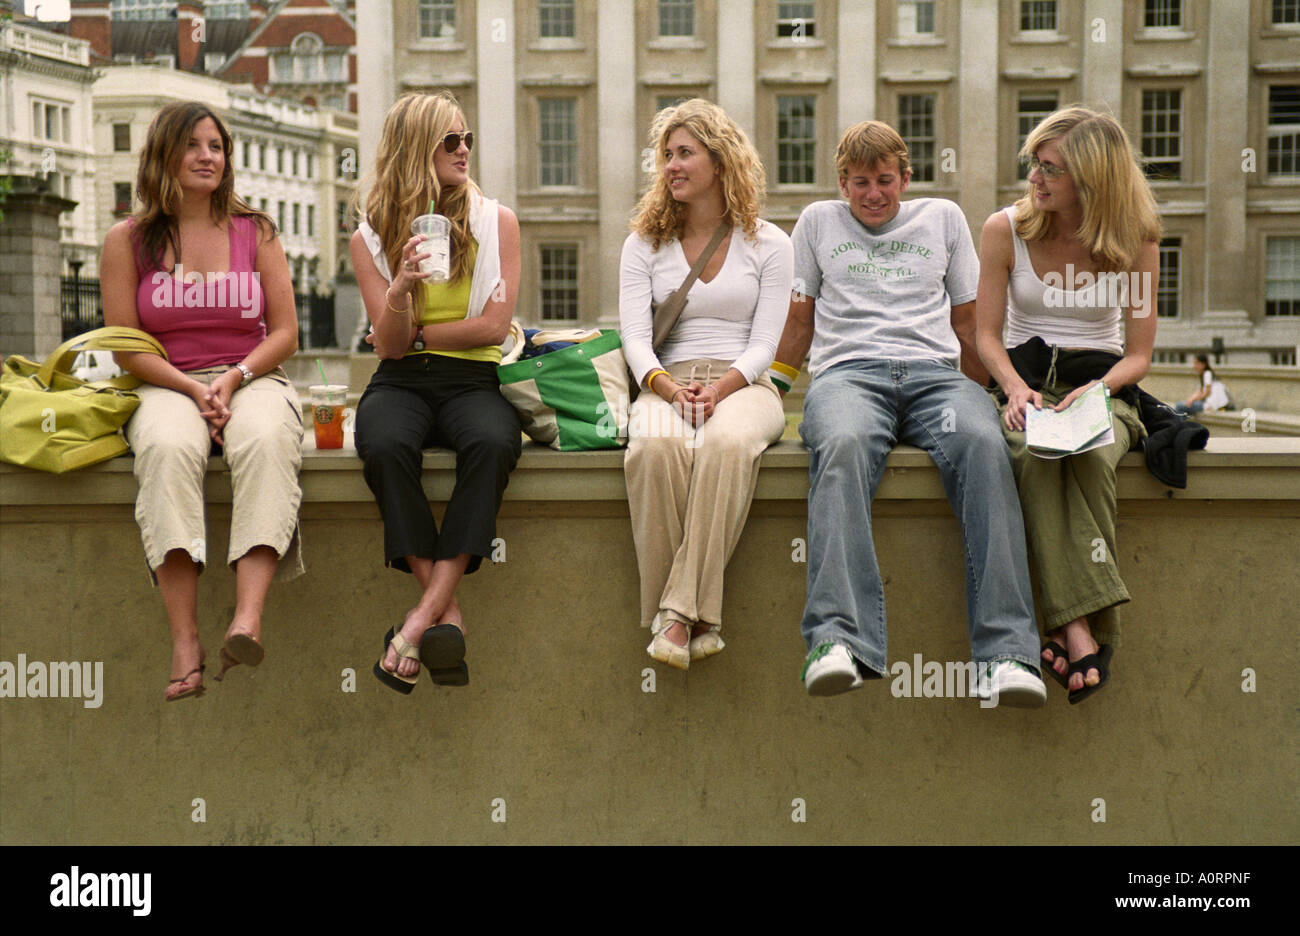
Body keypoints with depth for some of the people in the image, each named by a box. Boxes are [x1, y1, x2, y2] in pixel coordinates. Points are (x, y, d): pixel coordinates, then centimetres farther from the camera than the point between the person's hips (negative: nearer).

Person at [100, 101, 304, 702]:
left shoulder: (255, 233, 13)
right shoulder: (127, 240, 9)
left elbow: (284, 333, 9)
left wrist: (233, 380, -10)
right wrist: (194, 389, -12)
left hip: (252, 378, 1)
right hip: (166, 384, -1)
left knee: (266, 442, -36)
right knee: (168, 448, -37)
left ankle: (248, 619, -49)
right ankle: (184, 642, -41)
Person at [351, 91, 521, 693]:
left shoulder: (496, 222, 8)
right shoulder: (370, 238, 8)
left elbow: (493, 327, 0)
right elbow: (390, 345, 1)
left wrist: (417, 334, 2)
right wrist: (400, 289, -18)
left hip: (473, 379, 0)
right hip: (401, 382, 0)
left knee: (492, 442, -36)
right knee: (384, 445, -36)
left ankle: (422, 618, -37)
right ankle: (448, 617, -33)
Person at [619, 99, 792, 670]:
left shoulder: (768, 244, 10)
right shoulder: (644, 243, 15)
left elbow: (763, 344, 2)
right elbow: (634, 337, 3)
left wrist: (719, 388, -18)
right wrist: (669, 387, -18)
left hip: (742, 384, -1)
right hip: (667, 382, 1)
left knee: (727, 443, -39)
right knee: (657, 447, -37)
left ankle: (680, 612, -39)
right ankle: (694, 621, -33)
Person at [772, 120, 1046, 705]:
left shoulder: (943, 218, 26)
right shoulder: (817, 222, 25)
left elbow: (967, 321, 27)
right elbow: (799, 323, 26)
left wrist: (979, 396, 21)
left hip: (934, 372, 1)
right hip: (847, 371, -1)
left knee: (984, 444, -35)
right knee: (842, 444, -40)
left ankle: (1004, 652, -43)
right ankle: (839, 641, -54)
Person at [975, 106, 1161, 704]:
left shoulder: (1135, 242, 2)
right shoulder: (1004, 230, 3)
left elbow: (1138, 355, 3)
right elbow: (987, 336, 5)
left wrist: (1096, 392, -18)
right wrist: (1016, 388, -16)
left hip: (1103, 389, 0)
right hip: (1026, 383, 0)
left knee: (1089, 457, -37)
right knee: (1036, 458, -36)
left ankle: (1073, 629, -38)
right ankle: (1082, 630, -44)